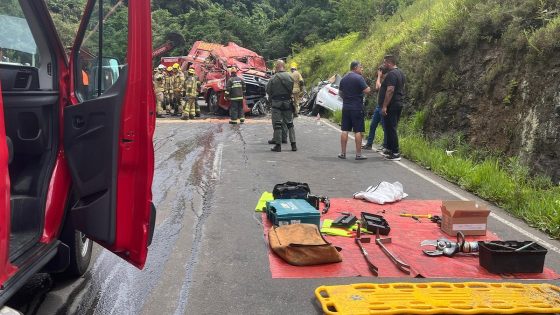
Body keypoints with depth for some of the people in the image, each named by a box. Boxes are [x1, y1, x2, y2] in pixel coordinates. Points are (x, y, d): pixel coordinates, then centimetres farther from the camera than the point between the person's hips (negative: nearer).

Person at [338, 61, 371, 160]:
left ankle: (343, 153, 10)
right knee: (358, 131, -2)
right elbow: (366, 91, -16)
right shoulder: (359, 78, -11)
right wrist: (369, 88, 5)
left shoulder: (344, 78, 11)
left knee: (345, 130, 8)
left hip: (346, 107, 6)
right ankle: (358, 154, 0)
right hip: (357, 108, -6)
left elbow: (340, 92, 18)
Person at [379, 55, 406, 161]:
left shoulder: (391, 74, -16)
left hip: (391, 105, -10)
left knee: (390, 129, -7)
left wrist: (384, 106, -24)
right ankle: (390, 149, 26)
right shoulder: (401, 73, 16)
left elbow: (390, 90, -24)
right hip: (399, 104, 10)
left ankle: (395, 153, -6)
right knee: (392, 128, 17)